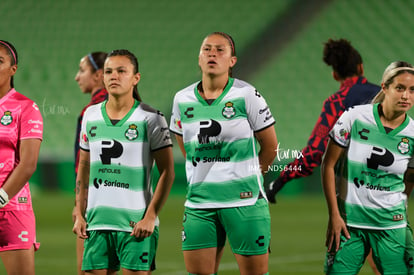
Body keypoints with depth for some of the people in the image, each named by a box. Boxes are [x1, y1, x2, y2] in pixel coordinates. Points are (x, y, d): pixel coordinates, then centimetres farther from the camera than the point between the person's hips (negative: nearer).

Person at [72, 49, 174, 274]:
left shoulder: (150, 118, -4)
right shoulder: (91, 116, 10)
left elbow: (167, 173, -4)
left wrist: (150, 217, -12)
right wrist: (79, 214, 11)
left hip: (136, 223, -4)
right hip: (97, 222, 4)